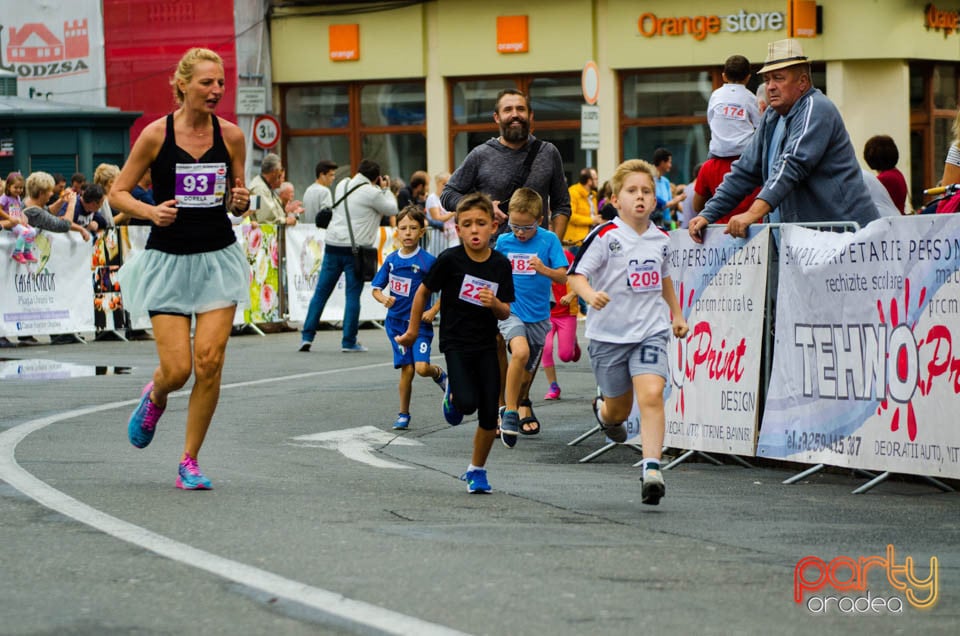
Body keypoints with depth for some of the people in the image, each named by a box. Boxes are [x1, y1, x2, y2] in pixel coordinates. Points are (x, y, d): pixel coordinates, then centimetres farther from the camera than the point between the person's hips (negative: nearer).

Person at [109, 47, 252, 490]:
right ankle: (154, 397, 32)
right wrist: (150, 211, -17)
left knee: (210, 360, -9)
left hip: (218, 258, 2)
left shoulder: (231, 135, 1)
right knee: (177, 369, -7)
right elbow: (117, 192, 1)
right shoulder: (156, 134, -6)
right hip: (169, 260, -2)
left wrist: (241, 201, -9)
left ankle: (189, 461, 6)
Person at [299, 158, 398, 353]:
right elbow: (392, 210, 3)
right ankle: (349, 342, 1)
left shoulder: (342, 185, 10)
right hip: (355, 248, -5)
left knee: (320, 292, 8)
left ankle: (307, 336, 6)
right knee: (353, 295, 0)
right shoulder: (372, 193, -8)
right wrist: (386, 189, 15)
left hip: (333, 244, 5)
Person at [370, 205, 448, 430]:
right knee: (406, 369, 1)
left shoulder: (427, 261, -10)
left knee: (422, 367, -15)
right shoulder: (391, 260, 2)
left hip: (419, 323, -3)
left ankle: (439, 374, 20)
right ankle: (403, 414, 15)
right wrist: (384, 299, -12)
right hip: (396, 322, 3)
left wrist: (433, 311, -12)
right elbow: (376, 288, 9)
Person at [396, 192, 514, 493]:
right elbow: (423, 291, 2)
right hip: (455, 342, -3)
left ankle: (476, 470, 23)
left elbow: (505, 313, 0)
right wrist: (413, 330, 9)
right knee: (467, 403, -22)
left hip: (486, 345, 3)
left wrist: (495, 304, -23)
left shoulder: (501, 265, -5)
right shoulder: (450, 260, -13)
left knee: (489, 416, 2)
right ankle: (453, 396, 15)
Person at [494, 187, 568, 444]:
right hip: (510, 311, -1)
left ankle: (521, 405, 39)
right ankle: (510, 413, -20)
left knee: (526, 374, 9)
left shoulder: (549, 240, -6)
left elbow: (563, 277, -11)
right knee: (520, 352, -29)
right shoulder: (503, 241, 0)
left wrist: (545, 270, -30)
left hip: (538, 316, 1)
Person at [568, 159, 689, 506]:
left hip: (651, 330, 2)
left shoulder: (661, 239, 7)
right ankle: (602, 410, 50)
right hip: (609, 334, -2)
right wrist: (590, 294, -32)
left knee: (651, 395, -19)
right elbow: (575, 274, -12)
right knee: (619, 409, 11)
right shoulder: (605, 236, -9)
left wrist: (677, 314, 25)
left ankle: (652, 470, -21)